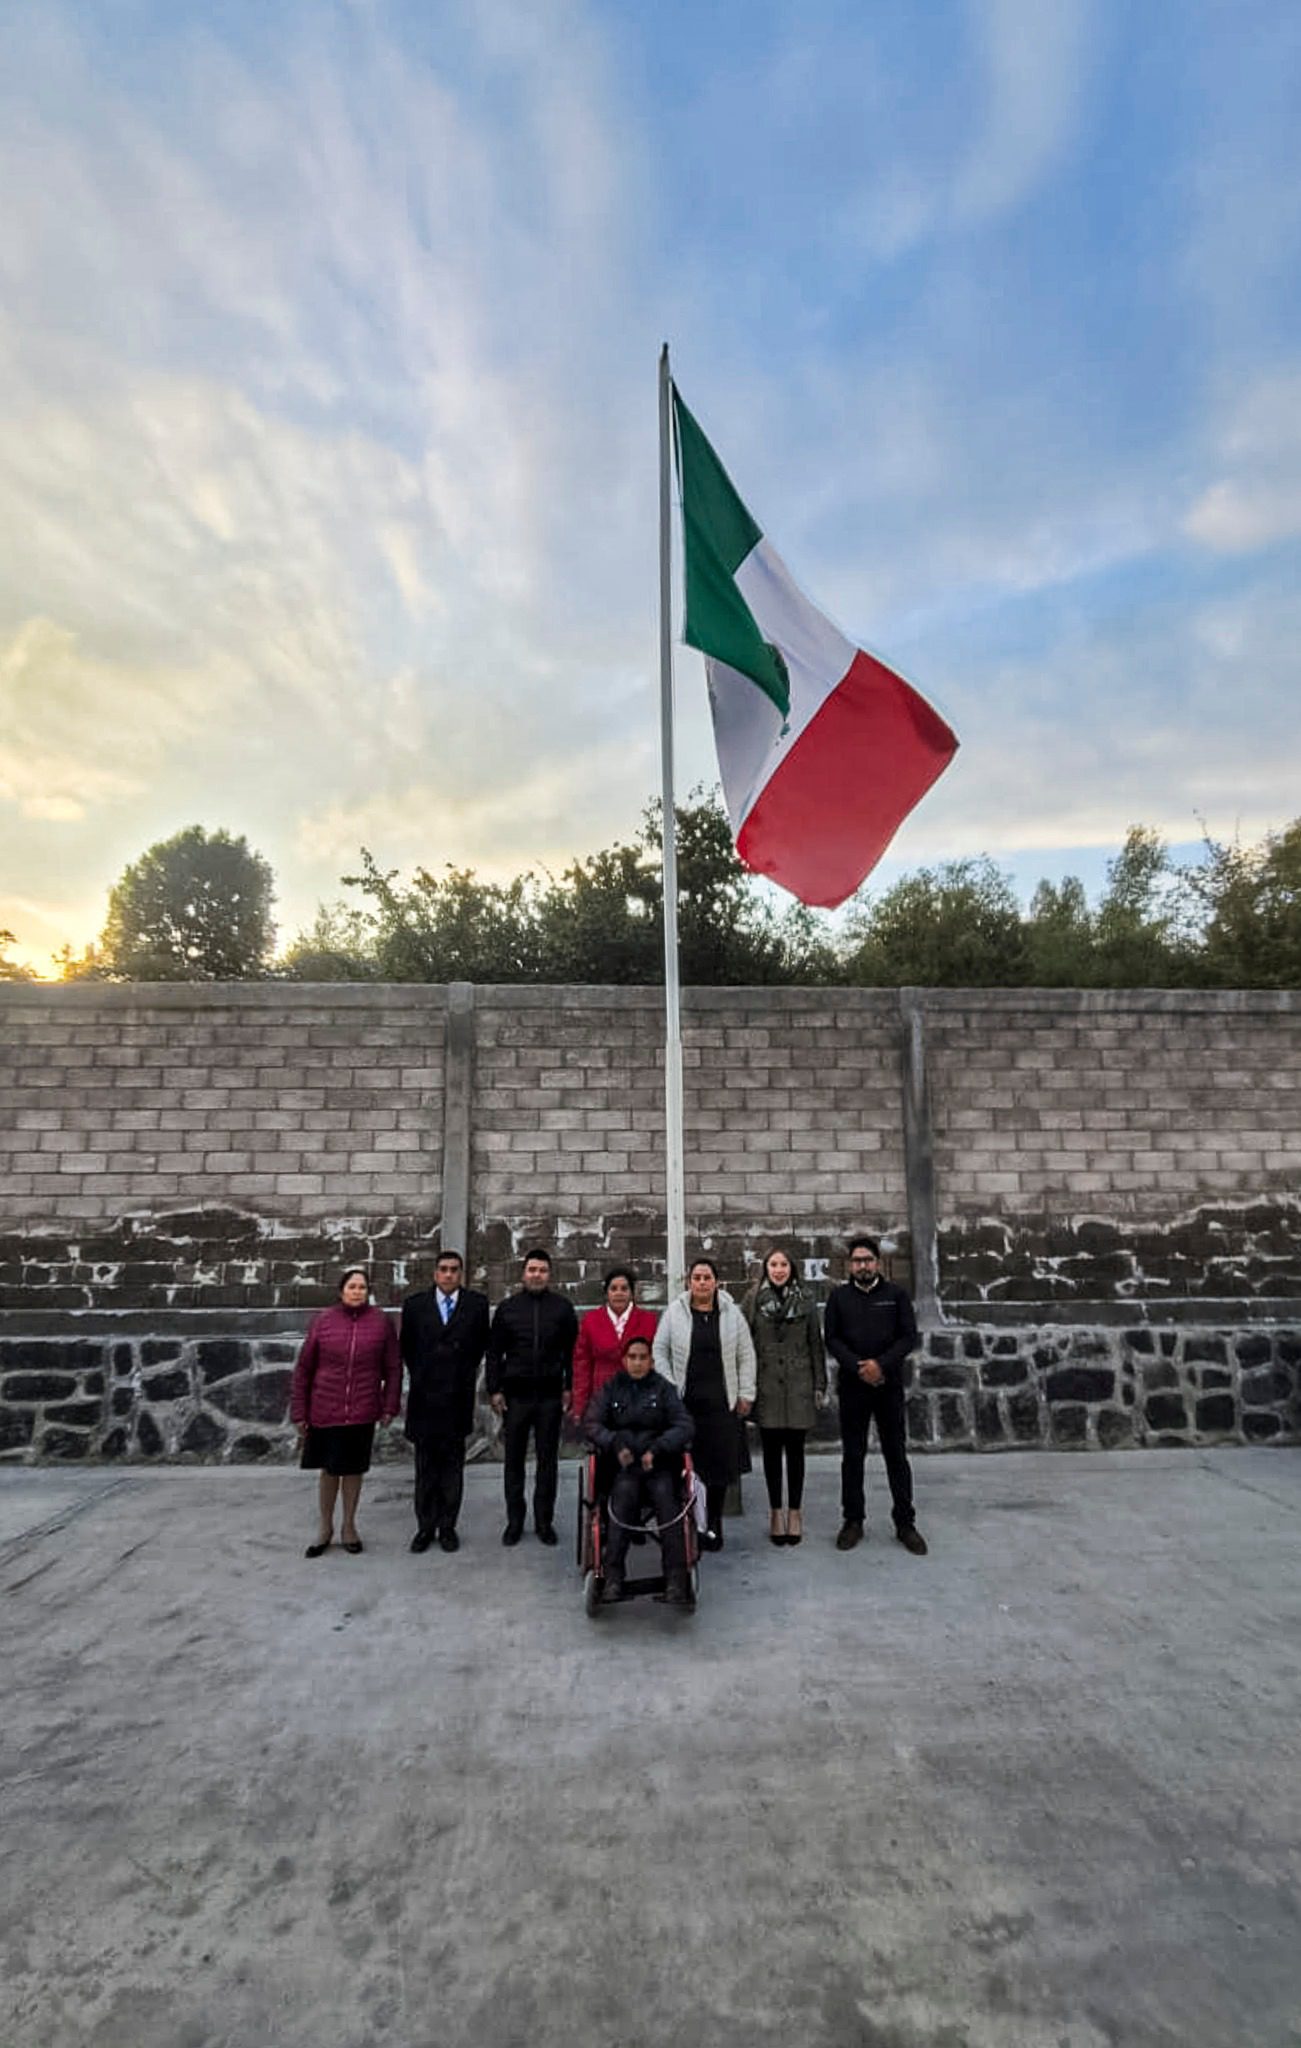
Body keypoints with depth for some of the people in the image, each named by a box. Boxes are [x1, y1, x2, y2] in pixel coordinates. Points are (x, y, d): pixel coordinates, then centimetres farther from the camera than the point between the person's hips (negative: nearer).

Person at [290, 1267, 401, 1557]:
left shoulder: (381, 1321, -4)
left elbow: (393, 1368, 1)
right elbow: (303, 1369, 0)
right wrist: (299, 1412, 0)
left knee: (354, 1468, 11)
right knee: (328, 1469, 11)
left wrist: (390, 1406, -2)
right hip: (325, 1411, 0)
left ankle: (349, 1527, 29)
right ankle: (325, 1528, 29)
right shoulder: (322, 1321, -4)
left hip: (362, 1413, 0)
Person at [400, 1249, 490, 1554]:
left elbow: (481, 1344, 9)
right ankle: (425, 1526, 18)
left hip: (458, 1397, -1)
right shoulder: (415, 1304, 1)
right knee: (426, 1465, 9)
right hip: (424, 1396, 1)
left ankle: (448, 1526, 16)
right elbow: (406, 1346, 12)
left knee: (452, 1464, 7)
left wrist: (466, 1373, 9)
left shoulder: (476, 1304, -2)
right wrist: (419, 1376, 13)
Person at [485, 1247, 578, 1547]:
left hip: (550, 1396, 0)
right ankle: (514, 1520, 20)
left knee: (548, 1460, 7)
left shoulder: (563, 1308, 3)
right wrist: (494, 1390, 0)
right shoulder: (507, 1308, 4)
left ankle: (544, 1521, 18)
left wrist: (569, 1387, -1)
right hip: (515, 1395, 0)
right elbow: (494, 1352, 6)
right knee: (514, 1460, 8)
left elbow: (572, 1351, 5)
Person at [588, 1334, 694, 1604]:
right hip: (622, 1464, 0)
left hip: (658, 1463, 0)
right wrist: (615, 1443, -14)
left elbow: (686, 1426, -1)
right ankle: (613, 1576, -32)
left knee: (665, 1494, -31)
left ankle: (676, 1580, -32)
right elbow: (594, 1425, 5)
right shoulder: (611, 1388, 13)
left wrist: (657, 1448, -16)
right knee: (625, 1491, -32)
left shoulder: (664, 1389, 9)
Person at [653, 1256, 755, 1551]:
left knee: (719, 1464, 4)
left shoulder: (732, 1314, 4)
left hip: (721, 1403, 1)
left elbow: (746, 1356, 8)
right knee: (685, 1463, -2)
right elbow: (660, 1351, 4)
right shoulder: (675, 1312, 1)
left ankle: (713, 1525, 19)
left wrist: (746, 1394, 5)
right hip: (684, 1402, -1)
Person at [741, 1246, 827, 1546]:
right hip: (766, 1386, 0)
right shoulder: (752, 1301, 1)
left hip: (798, 1386, 1)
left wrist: (819, 1386, 3)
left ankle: (795, 1511, 17)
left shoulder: (806, 1302, 4)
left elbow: (816, 1345, 6)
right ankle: (776, 1511, 18)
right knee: (771, 1450, 6)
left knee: (795, 1450, 6)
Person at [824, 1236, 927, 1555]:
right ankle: (853, 1520, 17)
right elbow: (832, 1339, 0)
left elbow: (909, 1336, -2)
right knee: (852, 1454, 7)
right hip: (852, 1385, 1)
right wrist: (858, 1367, -14)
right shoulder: (839, 1296, 5)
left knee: (896, 1453, 5)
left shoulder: (896, 1294, 3)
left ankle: (905, 1522, 14)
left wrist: (881, 1364, -15)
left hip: (889, 1384, 0)